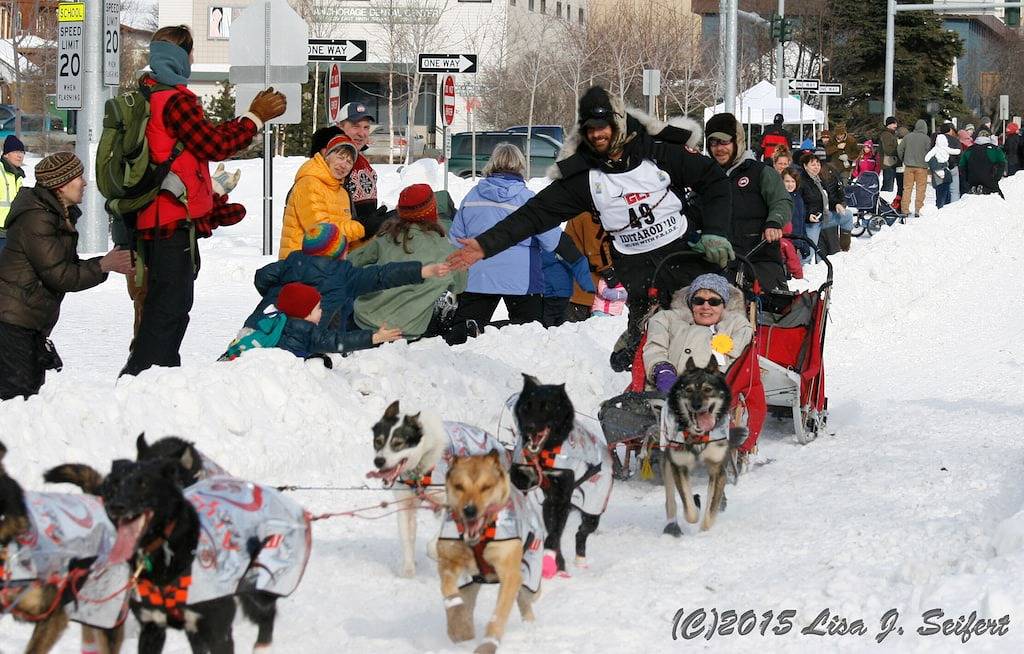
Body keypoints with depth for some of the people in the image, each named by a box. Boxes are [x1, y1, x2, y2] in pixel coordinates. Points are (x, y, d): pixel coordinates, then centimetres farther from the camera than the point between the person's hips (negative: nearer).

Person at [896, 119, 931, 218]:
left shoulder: (908, 137, 1)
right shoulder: (926, 139, -7)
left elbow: (900, 149, 4)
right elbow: (929, 152, -7)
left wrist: (904, 160, 19)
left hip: (909, 166, 3)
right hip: (921, 167, -3)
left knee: (907, 188, 8)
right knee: (920, 189, 3)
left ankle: (905, 210, 7)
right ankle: (918, 210, -2)